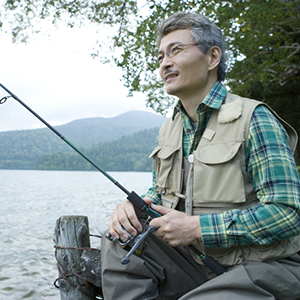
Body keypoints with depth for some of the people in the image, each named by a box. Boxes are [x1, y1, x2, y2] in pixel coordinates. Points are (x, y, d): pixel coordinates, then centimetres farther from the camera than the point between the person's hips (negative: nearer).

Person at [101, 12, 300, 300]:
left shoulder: (254, 119, -16)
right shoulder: (169, 129, 9)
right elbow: (160, 192, 18)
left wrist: (197, 227, -23)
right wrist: (133, 207, -6)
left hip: (263, 268, -6)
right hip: (196, 259, 6)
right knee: (119, 245, -11)